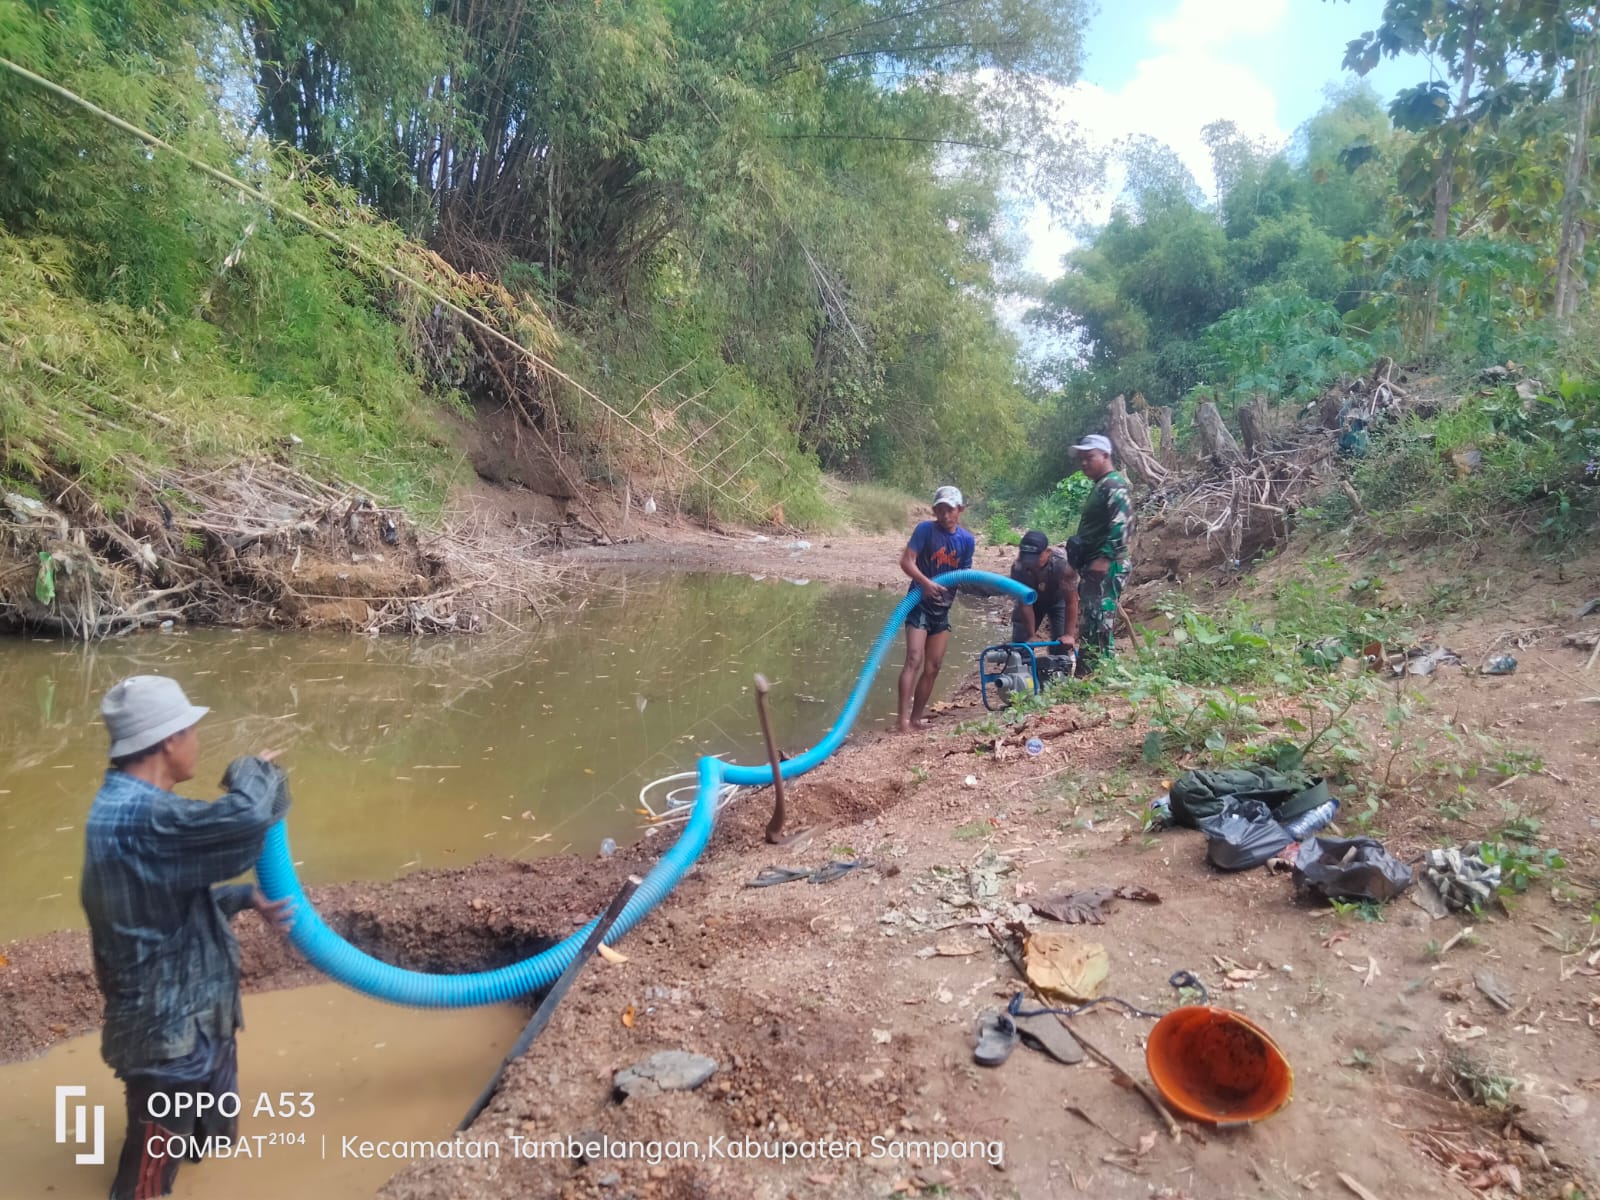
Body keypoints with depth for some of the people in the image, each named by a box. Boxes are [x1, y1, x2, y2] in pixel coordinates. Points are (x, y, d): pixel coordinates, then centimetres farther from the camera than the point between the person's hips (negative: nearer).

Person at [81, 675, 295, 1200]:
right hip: (166, 1021, -10)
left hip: (184, 1005, 10)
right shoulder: (139, 817, -32)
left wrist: (247, 898, 3)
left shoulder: (129, 805, 4)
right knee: (156, 1148, 13)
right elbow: (246, 819, -44)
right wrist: (253, 771, -23)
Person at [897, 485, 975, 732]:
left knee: (933, 667, 9)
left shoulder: (967, 540, 3)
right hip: (919, 603, -6)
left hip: (942, 608, 6)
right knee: (914, 660, -17)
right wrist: (925, 582, -33)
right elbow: (906, 561, -18)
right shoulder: (925, 530, -10)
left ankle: (917, 717, 20)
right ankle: (903, 719, -20)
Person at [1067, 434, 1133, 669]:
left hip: (1106, 566, -11)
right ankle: (1089, 671, 19)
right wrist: (1082, 561, 26)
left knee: (1097, 620, -13)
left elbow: (1121, 523, -23)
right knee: (1089, 621, 13)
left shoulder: (1114, 485, -12)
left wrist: (1104, 557, -27)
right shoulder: (1100, 486, 21)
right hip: (1093, 565, 11)